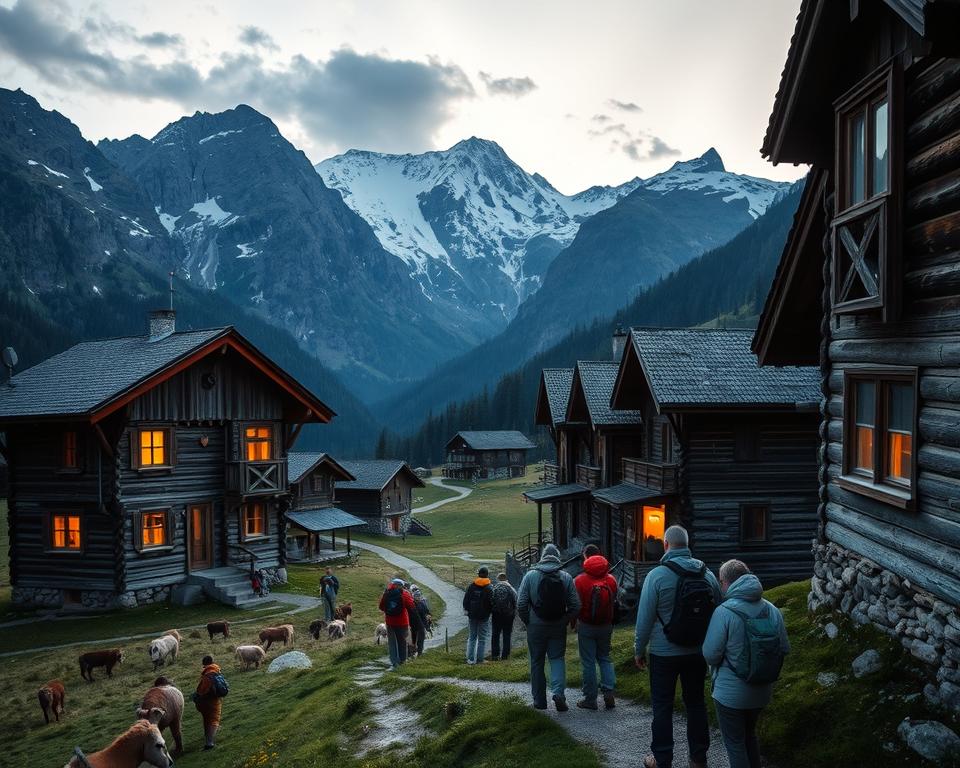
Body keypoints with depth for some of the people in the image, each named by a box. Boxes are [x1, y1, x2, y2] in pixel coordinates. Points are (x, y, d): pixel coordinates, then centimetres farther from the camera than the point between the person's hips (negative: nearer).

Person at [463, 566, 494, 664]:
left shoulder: (471, 586, 0)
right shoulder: (489, 588, -10)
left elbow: (466, 600, 4)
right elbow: (491, 603, -10)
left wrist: (467, 610, 16)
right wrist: (490, 610, 9)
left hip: (472, 615, 3)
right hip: (484, 616, -3)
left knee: (472, 637, 12)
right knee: (482, 638, 4)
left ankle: (470, 659, 8)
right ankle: (480, 659, 3)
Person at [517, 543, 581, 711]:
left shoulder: (531, 575, -6)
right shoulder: (566, 577, -3)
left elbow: (521, 603, -8)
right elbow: (576, 605, -5)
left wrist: (528, 622, 6)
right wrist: (565, 621, 9)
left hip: (536, 627, 0)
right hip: (558, 628, 1)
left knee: (537, 662, 10)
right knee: (557, 659, 9)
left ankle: (539, 701, 14)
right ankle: (559, 691, -13)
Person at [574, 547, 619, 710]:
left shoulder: (579, 580, -13)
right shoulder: (611, 580, -2)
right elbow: (614, 603, 6)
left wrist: (574, 622, 8)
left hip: (586, 626, -3)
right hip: (606, 625, 3)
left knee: (588, 662, 4)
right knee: (605, 658, 17)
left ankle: (590, 699, 8)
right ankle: (608, 692, 4)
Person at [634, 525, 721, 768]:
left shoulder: (657, 575, -15)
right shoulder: (708, 575, -3)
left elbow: (645, 618, -13)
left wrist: (639, 650, -1)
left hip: (664, 654, -4)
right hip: (697, 653, 4)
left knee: (662, 706, 8)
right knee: (696, 703, 16)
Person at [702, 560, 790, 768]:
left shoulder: (724, 612, -21)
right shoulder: (772, 610, -5)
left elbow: (710, 654, -19)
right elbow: (785, 649, 1)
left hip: (730, 694, -6)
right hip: (762, 691, 6)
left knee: (735, 744, 9)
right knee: (750, 735, 27)